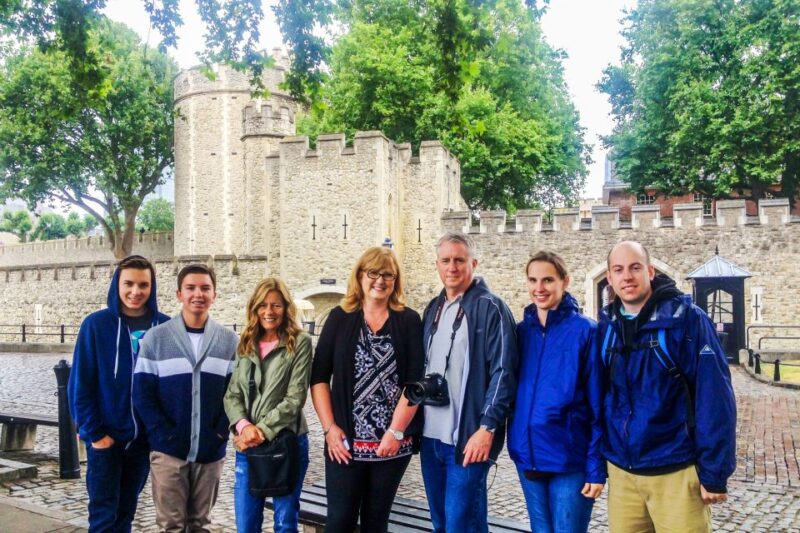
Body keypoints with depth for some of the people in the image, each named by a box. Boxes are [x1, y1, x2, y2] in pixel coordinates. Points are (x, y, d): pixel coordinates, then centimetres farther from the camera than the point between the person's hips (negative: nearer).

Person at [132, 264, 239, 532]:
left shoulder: (230, 341, 3)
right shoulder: (156, 338, -2)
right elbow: (142, 393, -4)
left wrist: (221, 431, -8)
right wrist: (163, 434, -11)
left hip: (211, 450, 2)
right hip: (168, 449, -2)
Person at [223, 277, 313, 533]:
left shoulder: (300, 343, -5)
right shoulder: (245, 344, 8)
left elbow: (295, 398, -11)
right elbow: (232, 394, 4)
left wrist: (263, 430, -17)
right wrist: (244, 427, -14)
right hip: (247, 446, 4)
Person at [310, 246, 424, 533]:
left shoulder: (409, 321, 2)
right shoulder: (340, 318, 4)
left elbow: (415, 381, -4)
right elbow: (319, 377, 2)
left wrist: (396, 431, -11)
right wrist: (329, 428, -6)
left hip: (393, 442, 0)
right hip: (344, 442, 0)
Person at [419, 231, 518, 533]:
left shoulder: (490, 308, -7)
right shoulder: (433, 309, 13)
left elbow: (503, 373, -12)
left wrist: (487, 428, -19)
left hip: (468, 438, -7)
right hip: (430, 436, 7)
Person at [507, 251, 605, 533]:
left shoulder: (585, 331, -9)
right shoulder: (521, 331, 4)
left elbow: (598, 406, -9)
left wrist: (597, 467, -11)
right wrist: (517, 442, 1)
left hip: (570, 459, -5)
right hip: (528, 456, 5)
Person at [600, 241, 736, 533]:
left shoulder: (686, 317, -10)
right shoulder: (606, 325, 3)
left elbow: (714, 397, -12)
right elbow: (600, 393, 9)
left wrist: (714, 472, -14)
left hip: (676, 471, -4)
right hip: (620, 471, 4)